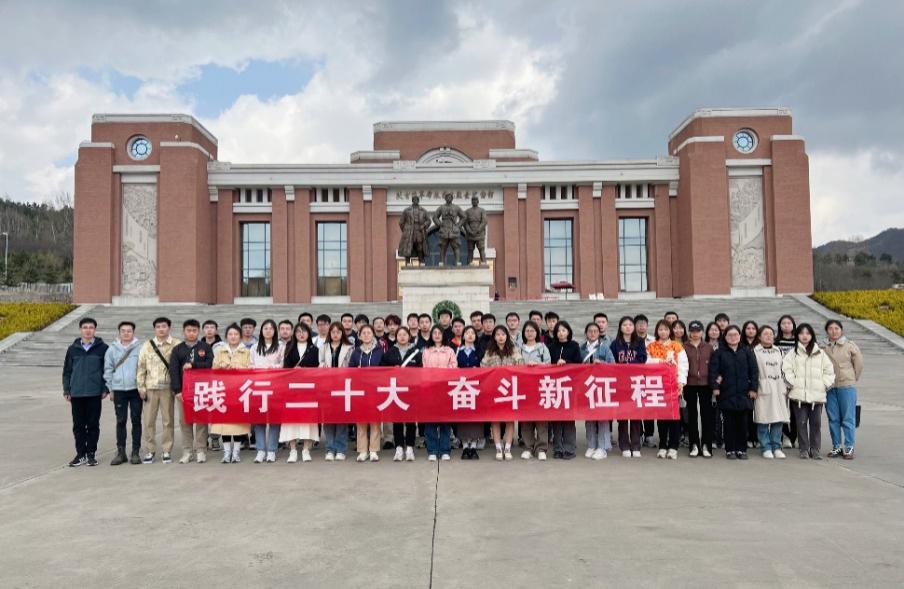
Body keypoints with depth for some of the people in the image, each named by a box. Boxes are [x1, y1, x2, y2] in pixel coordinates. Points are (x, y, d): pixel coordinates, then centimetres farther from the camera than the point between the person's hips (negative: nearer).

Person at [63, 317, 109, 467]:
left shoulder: (102, 348, 1)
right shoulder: (73, 349, 7)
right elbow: (67, 371, 10)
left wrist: (105, 389, -5)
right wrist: (66, 390, 5)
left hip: (95, 393, -2)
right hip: (76, 394, 2)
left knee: (93, 425, 4)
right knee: (78, 425, 7)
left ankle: (91, 453, 14)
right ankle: (80, 454, 16)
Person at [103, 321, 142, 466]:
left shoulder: (140, 348, -1)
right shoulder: (112, 349, 5)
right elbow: (108, 370, 8)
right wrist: (110, 389, 4)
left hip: (136, 389, -1)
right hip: (119, 390, 2)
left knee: (136, 420, 4)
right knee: (121, 421, 6)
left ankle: (136, 452, 11)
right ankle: (121, 452, 14)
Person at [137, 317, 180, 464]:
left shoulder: (176, 345, 0)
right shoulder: (146, 345, 9)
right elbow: (141, 367, 9)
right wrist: (141, 387, 3)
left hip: (168, 387, -2)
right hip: (150, 387, 2)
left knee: (168, 420, 3)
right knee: (148, 420, 5)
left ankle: (167, 450, 12)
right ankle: (150, 450, 15)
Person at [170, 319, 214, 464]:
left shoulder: (205, 347, 7)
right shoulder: (177, 349, 8)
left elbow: (210, 364, -6)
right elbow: (173, 371, 0)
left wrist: (193, 365, -15)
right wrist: (177, 390, -9)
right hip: (183, 390, 1)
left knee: (201, 420, 1)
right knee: (185, 421, 3)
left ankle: (201, 451, 7)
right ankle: (187, 452, 10)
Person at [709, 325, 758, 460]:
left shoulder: (747, 352, 7)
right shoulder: (719, 353, 3)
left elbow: (754, 371, 5)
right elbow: (713, 371, -2)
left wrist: (753, 388, -1)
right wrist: (715, 387, -11)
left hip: (743, 393, 1)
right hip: (726, 393, -1)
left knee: (742, 422, 5)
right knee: (729, 422, 3)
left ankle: (741, 449, 15)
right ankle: (730, 450, 10)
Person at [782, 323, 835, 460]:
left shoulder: (820, 354, 12)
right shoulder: (793, 354, 5)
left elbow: (829, 371, 12)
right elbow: (786, 369, -3)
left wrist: (824, 384, 2)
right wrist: (794, 383, -11)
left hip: (817, 395, 2)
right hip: (799, 394, -2)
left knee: (816, 423, 3)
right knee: (801, 422, 1)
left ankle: (815, 449, 12)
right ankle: (804, 449, 9)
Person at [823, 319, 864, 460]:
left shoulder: (850, 346, -3)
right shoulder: (824, 347, 2)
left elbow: (859, 364, 4)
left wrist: (852, 379, 9)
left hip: (847, 386, -2)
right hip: (829, 387, 2)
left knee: (848, 418, 0)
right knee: (833, 418, 8)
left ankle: (849, 447, 8)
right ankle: (836, 446, 18)